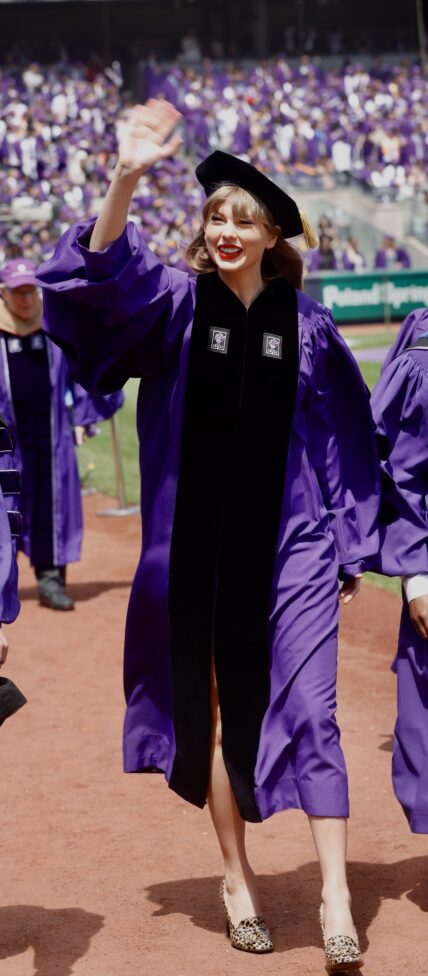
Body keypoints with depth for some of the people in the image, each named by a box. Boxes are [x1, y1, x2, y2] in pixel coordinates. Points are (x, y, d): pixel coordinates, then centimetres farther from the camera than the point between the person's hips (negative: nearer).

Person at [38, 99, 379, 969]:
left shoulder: (306, 327, 1)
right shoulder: (174, 304, -1)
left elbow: (347, 439, 7)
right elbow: (100, 276, -20)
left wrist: (347, 544, 5)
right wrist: (125, 180, -36)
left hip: (291, 550, -1)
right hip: (200, 549, 1)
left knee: (306, 712, -8)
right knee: (221, 712, 12)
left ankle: (335, 898, -6)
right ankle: (237, 877, 26)